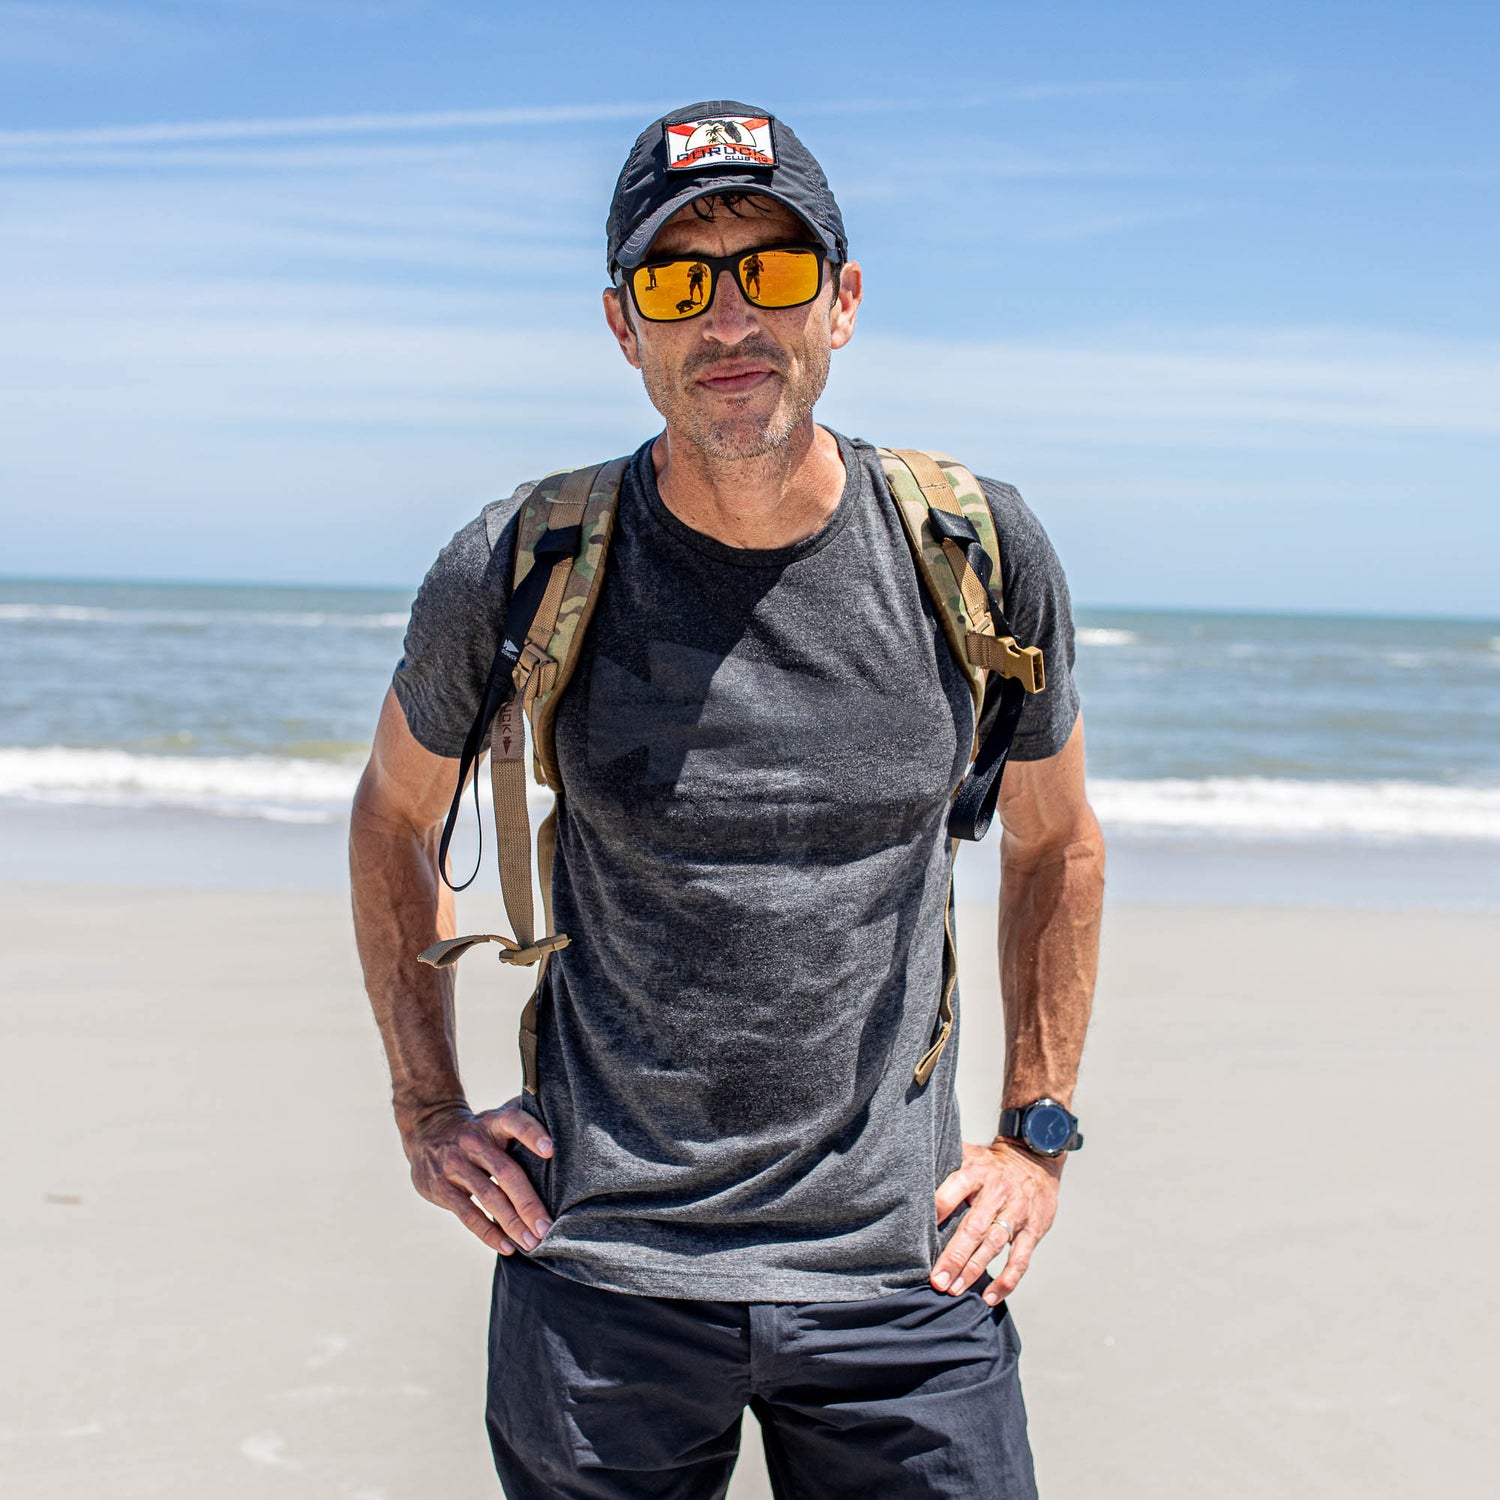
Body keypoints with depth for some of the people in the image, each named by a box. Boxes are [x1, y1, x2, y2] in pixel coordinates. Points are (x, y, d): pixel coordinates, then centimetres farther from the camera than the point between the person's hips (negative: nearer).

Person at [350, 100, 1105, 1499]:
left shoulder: (979, 556, -4)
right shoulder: (516, 573, -8)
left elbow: (1055, 839, 12)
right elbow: (394, 816, 11)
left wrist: (1038, 1130, 9)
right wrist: (426, 1107, 7)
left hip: (904, 1273, 1)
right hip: (601, 1271, 0)